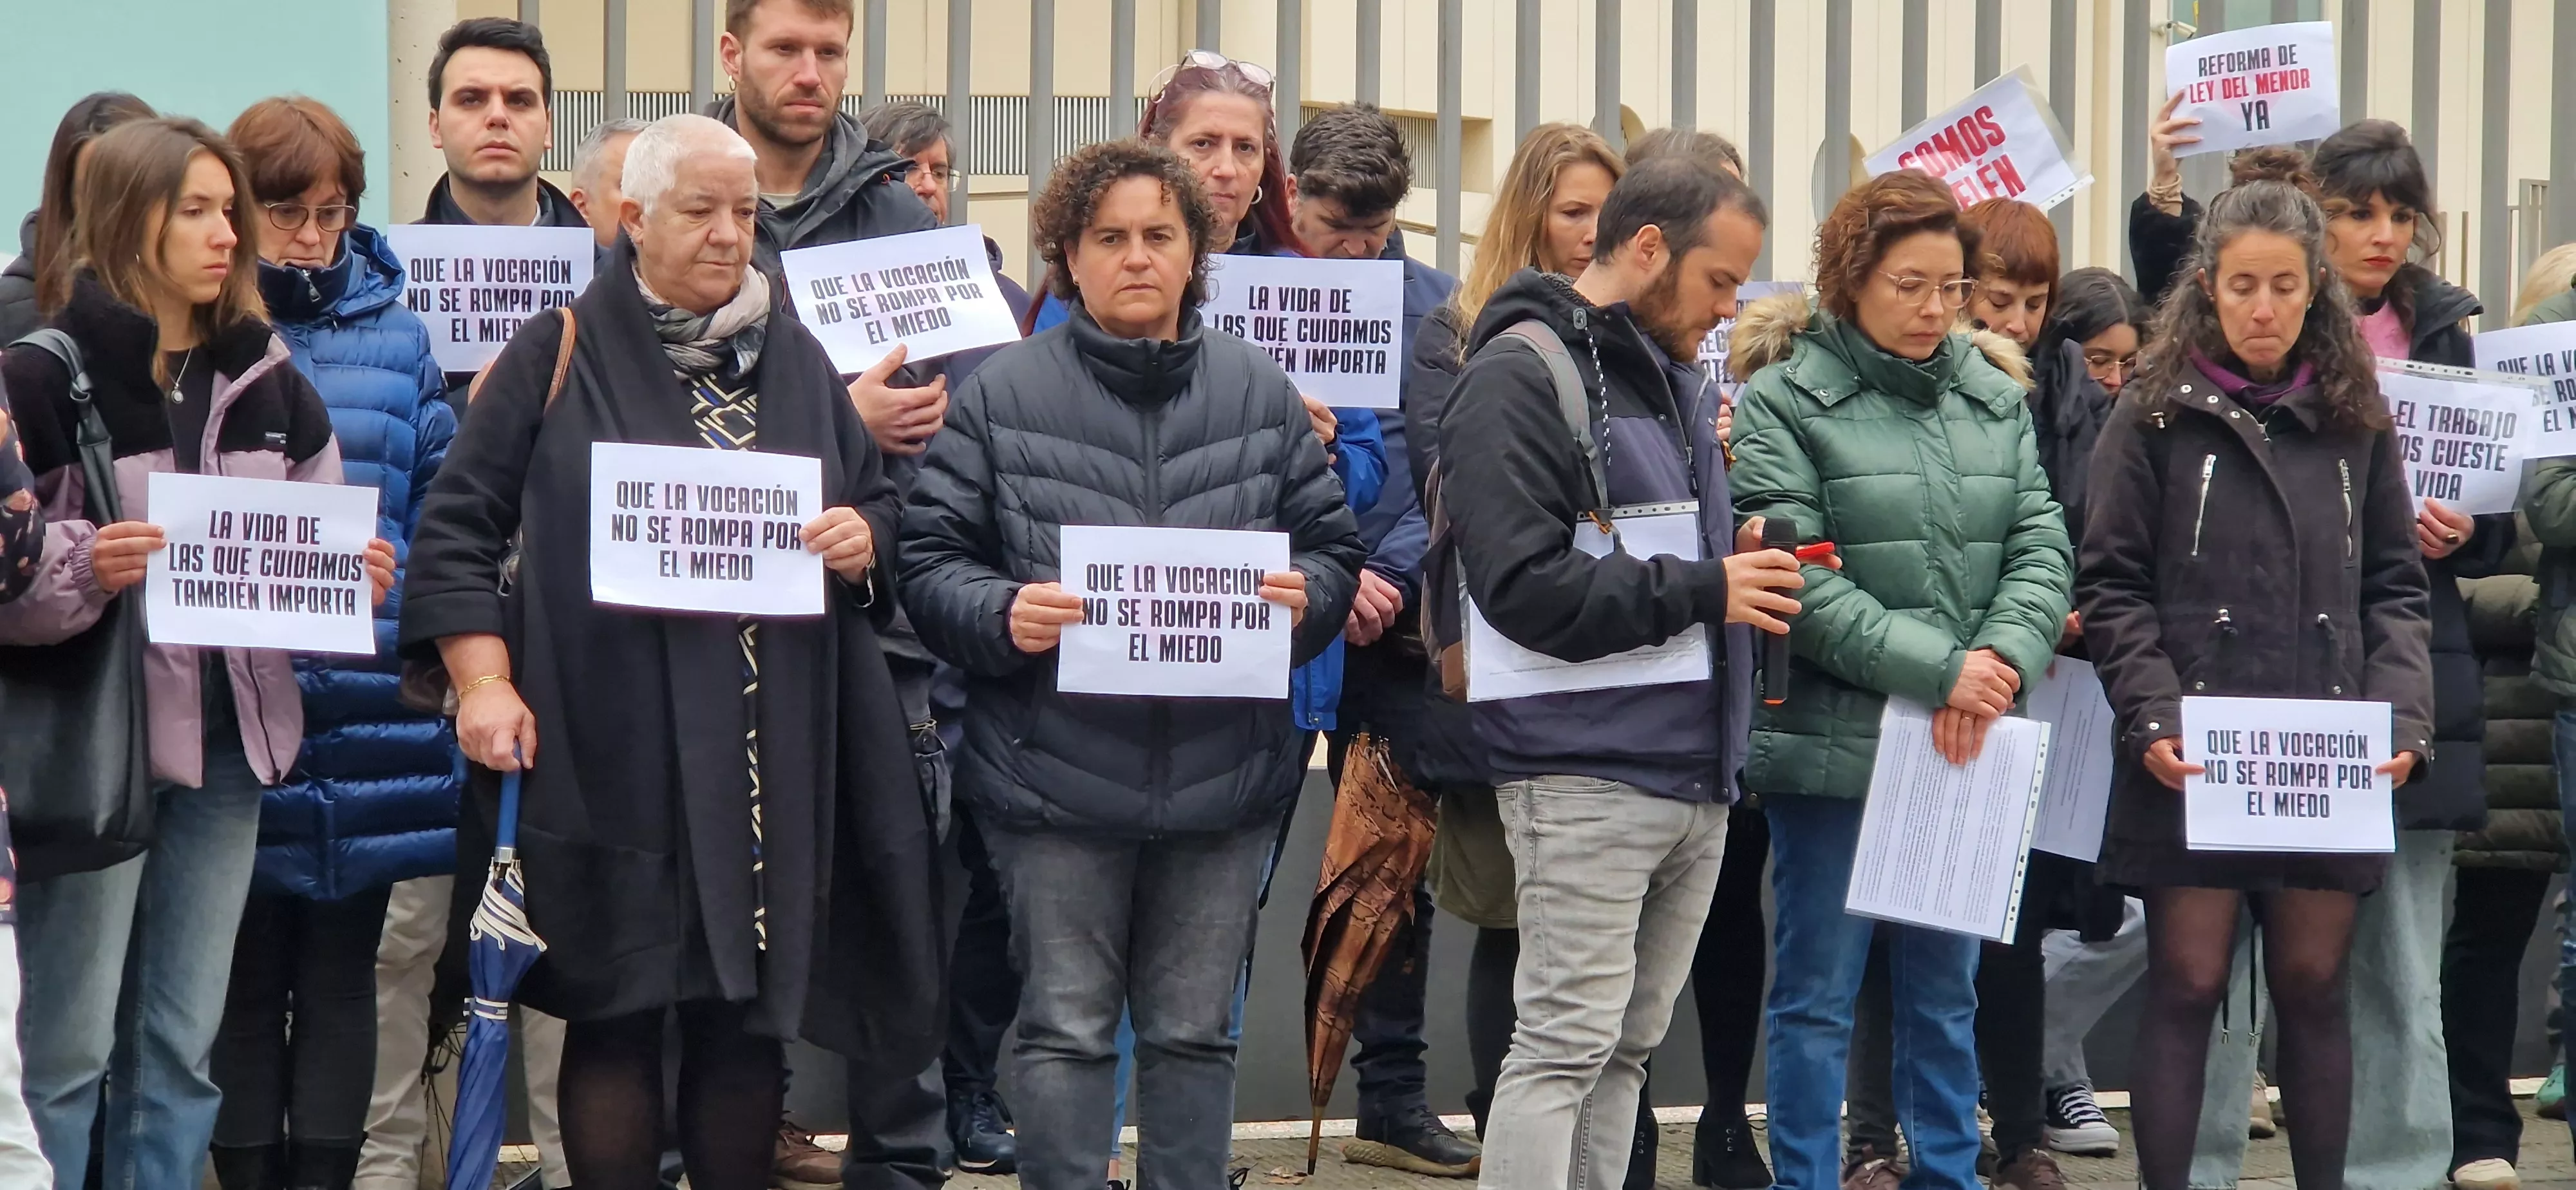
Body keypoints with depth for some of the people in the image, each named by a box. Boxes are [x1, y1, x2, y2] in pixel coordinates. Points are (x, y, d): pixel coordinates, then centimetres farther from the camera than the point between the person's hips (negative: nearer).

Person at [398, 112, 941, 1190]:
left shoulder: (796, 359, 15)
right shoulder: (559, 356, 3)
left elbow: (878, 505, 21)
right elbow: (458, 526, 0)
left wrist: (864, 541, -3)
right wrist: (483, 680, -10)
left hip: (773, 760, 4)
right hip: (610, 753, -3)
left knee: (749, 1017, 5)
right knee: (617, 1014, -2)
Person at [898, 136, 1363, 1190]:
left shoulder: (1260, 394, 8)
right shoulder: (1002, 395, 0)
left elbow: (1333, 548, 10)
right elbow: (930, 559, -2)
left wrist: (1304, 595, -11)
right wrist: (1004, 616, -20)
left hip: (1223, 774, 2)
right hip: (1056, 774, -2)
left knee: (1195, 1030, 11)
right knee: (1066, 1030, 3)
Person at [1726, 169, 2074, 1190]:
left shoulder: (1995, 397, 10)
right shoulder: (1782, 402, -6)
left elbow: (2040, 548, 4)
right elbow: (1798, 579, -15)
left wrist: (2000, 665, -15)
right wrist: (1938, 670, -18)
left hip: (1967, 748, 5)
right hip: (1832, 739, -5)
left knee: (1946, 990, 14)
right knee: (1818, 993, 3)